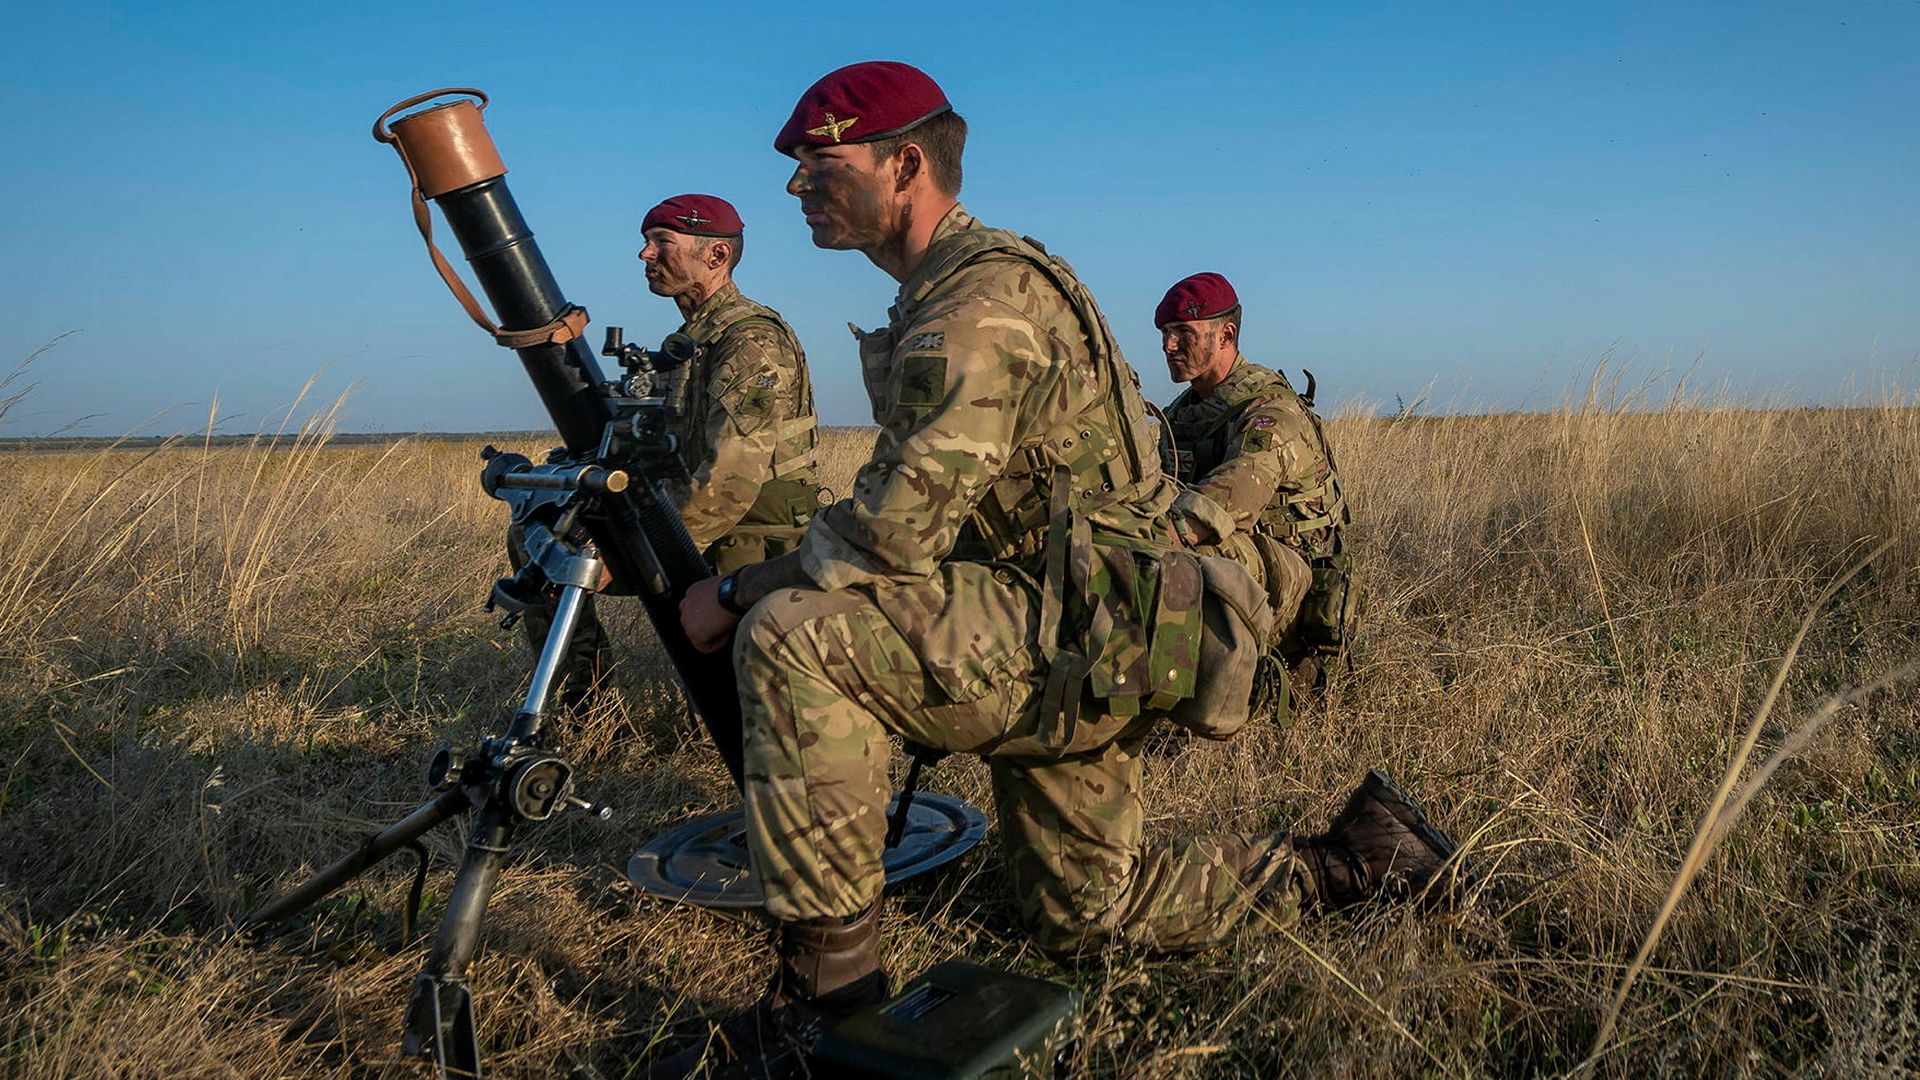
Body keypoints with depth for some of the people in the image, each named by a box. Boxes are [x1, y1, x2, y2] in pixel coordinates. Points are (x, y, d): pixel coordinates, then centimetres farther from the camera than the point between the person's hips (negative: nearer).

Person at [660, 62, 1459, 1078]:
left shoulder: (983, 296, -18)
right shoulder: (939, 296, 16)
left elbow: (897, 531, -26)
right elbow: (920, 514, 20)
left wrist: (738, 592, -12)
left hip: (1091, 635, -11)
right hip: (1064, 649, 11)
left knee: (792, 638, -27)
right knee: (1083, 908, 21)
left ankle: (827, 979, -17)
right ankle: (1351, 858, 32)